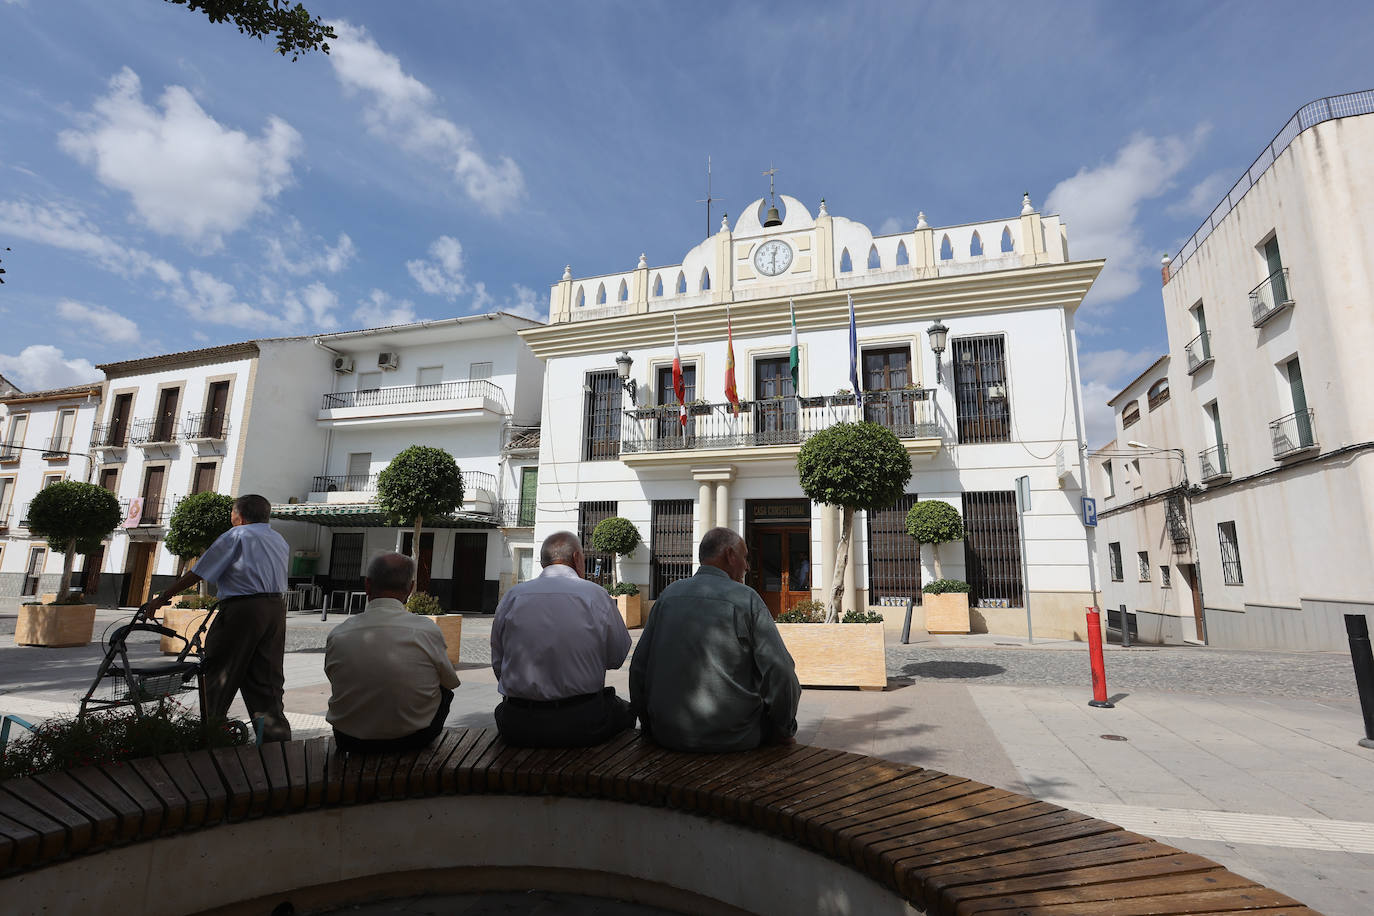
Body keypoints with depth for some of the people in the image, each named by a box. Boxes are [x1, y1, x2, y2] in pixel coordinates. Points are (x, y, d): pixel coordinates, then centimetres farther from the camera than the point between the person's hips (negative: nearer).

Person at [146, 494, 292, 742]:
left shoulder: (236, 535, 2)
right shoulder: (280, 540, 20)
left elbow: (197, 573, 1)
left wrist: (161, 598, 10)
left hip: (242, 609, -6)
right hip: (276, 608, 6)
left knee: (219, 674, 6)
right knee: (267, 677, 7)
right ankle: (275, 733, 3)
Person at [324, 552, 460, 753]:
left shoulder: (338, 635, -14)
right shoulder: (427, 630, -20)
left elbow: (334, 682, 5)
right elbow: (452, 681, -3)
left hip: (351, 742, 3)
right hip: (414, 740, -2)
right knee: (444, 689, 25)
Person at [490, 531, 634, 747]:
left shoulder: (512, 596, -1)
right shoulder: (595, 595, -9)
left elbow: (497, 664, 6)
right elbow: (617, 658, -1)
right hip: (582, 724, -2)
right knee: (625, 711, 26)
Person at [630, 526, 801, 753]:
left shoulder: (668, 594, 4)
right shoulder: (746, 599, -8)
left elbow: (638, 667, 7)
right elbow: (780, 673, -12)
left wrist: (649, 726, 19)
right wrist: (783, 732, 3)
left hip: (668, 735, 5)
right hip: (732, 738, -4)